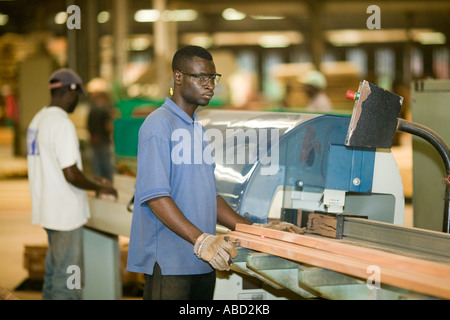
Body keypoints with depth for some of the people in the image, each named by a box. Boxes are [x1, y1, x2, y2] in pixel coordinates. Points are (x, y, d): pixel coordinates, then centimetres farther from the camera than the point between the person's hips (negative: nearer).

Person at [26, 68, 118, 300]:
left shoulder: (38, 120, 11)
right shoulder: (62, 124, -19)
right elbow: (71, 174, -22)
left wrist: (93, 183, 18)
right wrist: (99, 187, -6)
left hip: (47, 209, 10)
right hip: (66, 211, -10)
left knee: (53, 270, 20)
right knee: (67, 276, -3)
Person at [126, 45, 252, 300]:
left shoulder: (198, 130, 20)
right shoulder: (159, 124, -9)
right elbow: (155, 195, -18)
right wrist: (201, 240, -26)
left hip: (203, 264, 8)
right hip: (169, 262, -8)